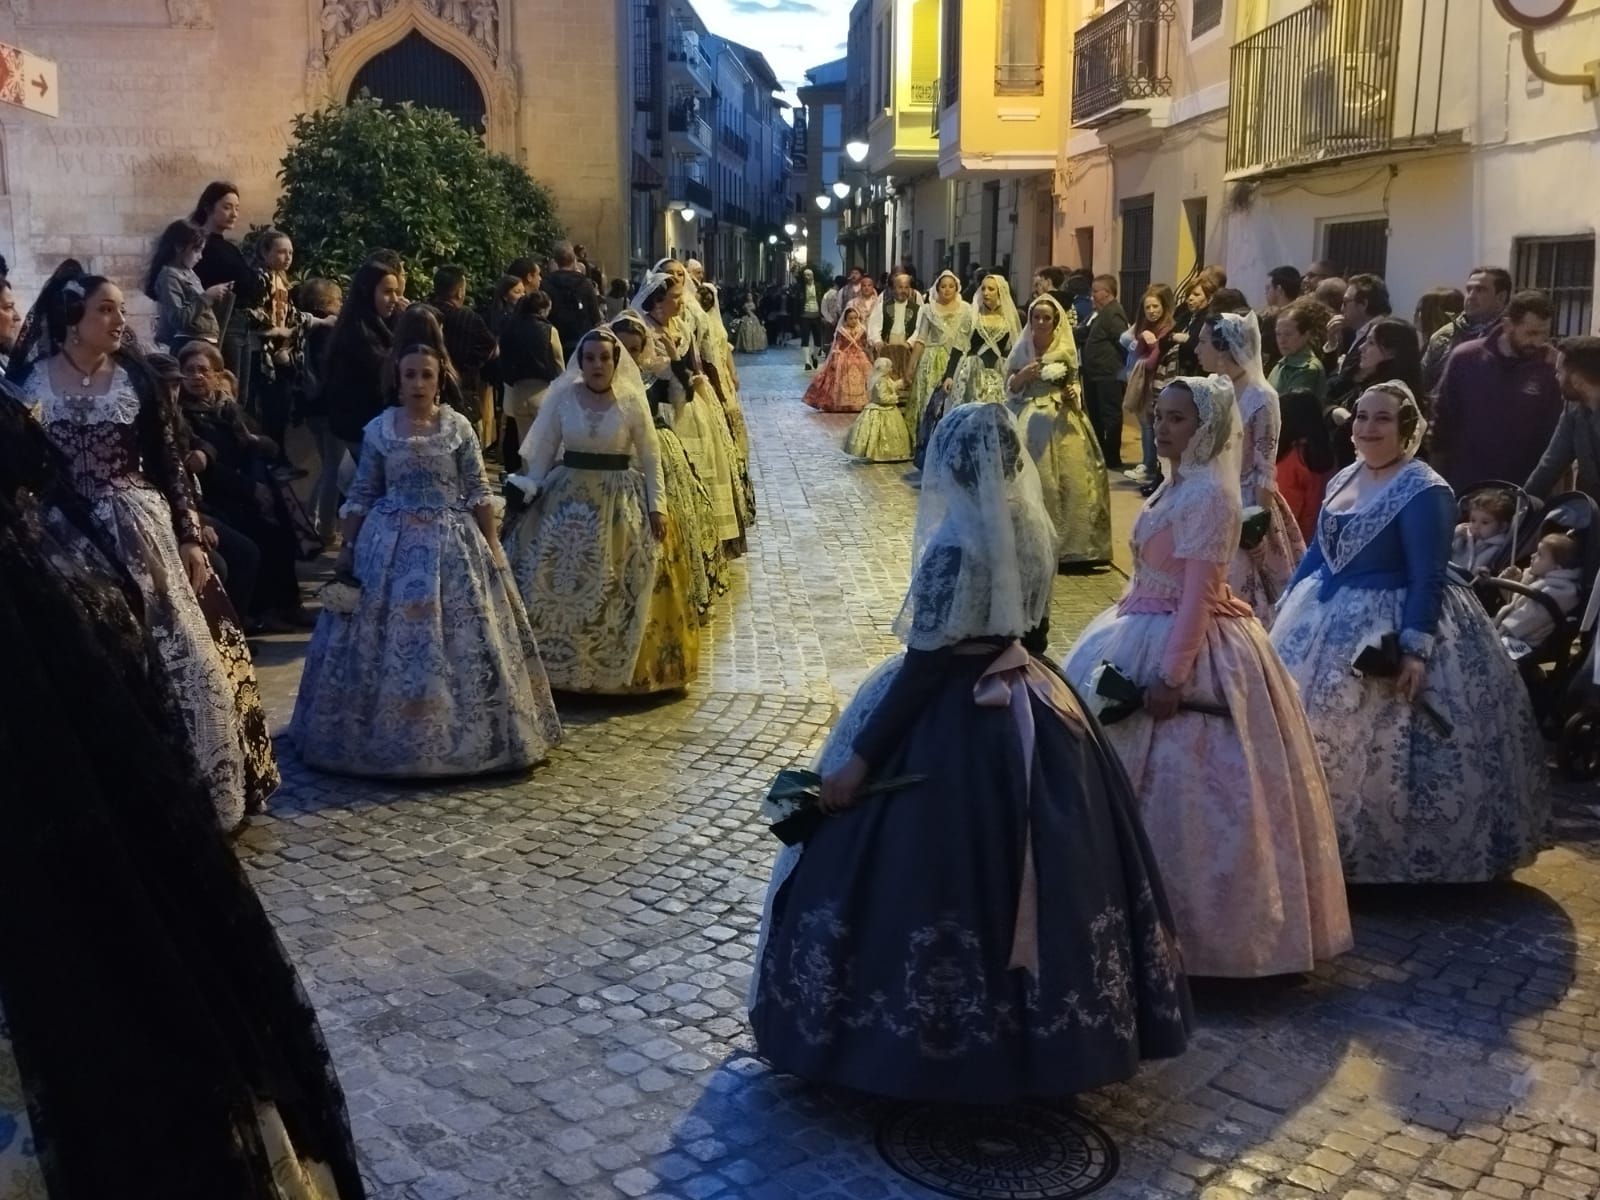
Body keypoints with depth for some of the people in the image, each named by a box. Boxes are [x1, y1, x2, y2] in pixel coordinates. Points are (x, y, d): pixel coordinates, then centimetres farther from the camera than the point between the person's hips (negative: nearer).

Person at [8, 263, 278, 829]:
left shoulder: (135, 377, 3)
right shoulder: (31, 380, -1)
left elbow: (169, 463, 4)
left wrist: (190, 537, 0)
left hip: (144, 535, 1)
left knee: (174, 656, 2)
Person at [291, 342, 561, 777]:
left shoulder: (459, 426, 0)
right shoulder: (379, 429, 2)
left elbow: (478, 492, 2)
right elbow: (361, 494, 7)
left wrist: (492, 545, -3)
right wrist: (347, 546, 3)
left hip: (451, 543, 0)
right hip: (392, 544, 1)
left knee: (459, 637, 1)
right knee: (389, 636, 1)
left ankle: (461, 733, 13)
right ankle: (389, 731, 14)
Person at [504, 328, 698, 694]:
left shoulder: (632, 400, -4)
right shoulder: (563, 396, -2)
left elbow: (650, 457, 0)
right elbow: (543, 449, 4)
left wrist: (657, 506, -5)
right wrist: (530, 492, -4)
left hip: (620, 501, -1)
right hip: (567, 499, 1)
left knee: (620, 591, 4)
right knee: (554, 585, 1)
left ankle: (623, 666, 19)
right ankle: (556, 660, 16)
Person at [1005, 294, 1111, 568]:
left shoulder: (1067, 350, 4)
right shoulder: (1021, 348, 5)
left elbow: (1074, 384, 13)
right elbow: (1009, 387, 7)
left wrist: (1073, 395, -9)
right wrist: (1023, 375, -12)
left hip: (1061, 420, 0)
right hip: (1028, 420, 0)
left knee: (1069, 480, -6)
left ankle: (1068, 546, 0)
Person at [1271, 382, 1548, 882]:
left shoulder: (1424, 491, -16)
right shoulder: (1342, 479, 8)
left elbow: (1428, 579, -20)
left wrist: (1416, 650, -26)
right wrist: (1284, 607, 12)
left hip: (1392, 629, -8)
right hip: (1328, 620, 8)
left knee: (1382, 750, -5)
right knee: (1306, 731, 13)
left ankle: (1389, 849, 11)